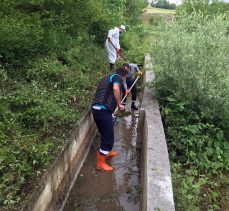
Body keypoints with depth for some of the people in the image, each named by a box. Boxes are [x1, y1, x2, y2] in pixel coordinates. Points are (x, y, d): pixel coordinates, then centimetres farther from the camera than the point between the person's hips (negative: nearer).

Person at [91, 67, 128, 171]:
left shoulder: (107, 77, 29)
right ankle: (100, 163, 10)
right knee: (108, 138, 0)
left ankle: (106, 152, 45)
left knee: (106, 134, 26)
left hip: (96, 109, 9)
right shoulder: (117, 77, 2)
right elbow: (115, 89, -20)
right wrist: (119, 104, -9)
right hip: (103, 110, -9)